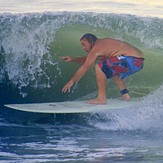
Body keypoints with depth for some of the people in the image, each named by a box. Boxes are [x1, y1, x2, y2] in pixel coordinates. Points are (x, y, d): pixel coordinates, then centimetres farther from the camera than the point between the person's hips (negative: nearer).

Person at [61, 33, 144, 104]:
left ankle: (102, 98, -13)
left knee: (100, 66, -14)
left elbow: (85, 67, -7)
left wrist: (71, 81, -1)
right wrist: (73, 59, 24)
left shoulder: (97, 47, -7)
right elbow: (88, 59, 35)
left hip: (131, 60, -11)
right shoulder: (102, 44, 23)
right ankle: (125, 94, 27)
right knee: (112, 69, 35)